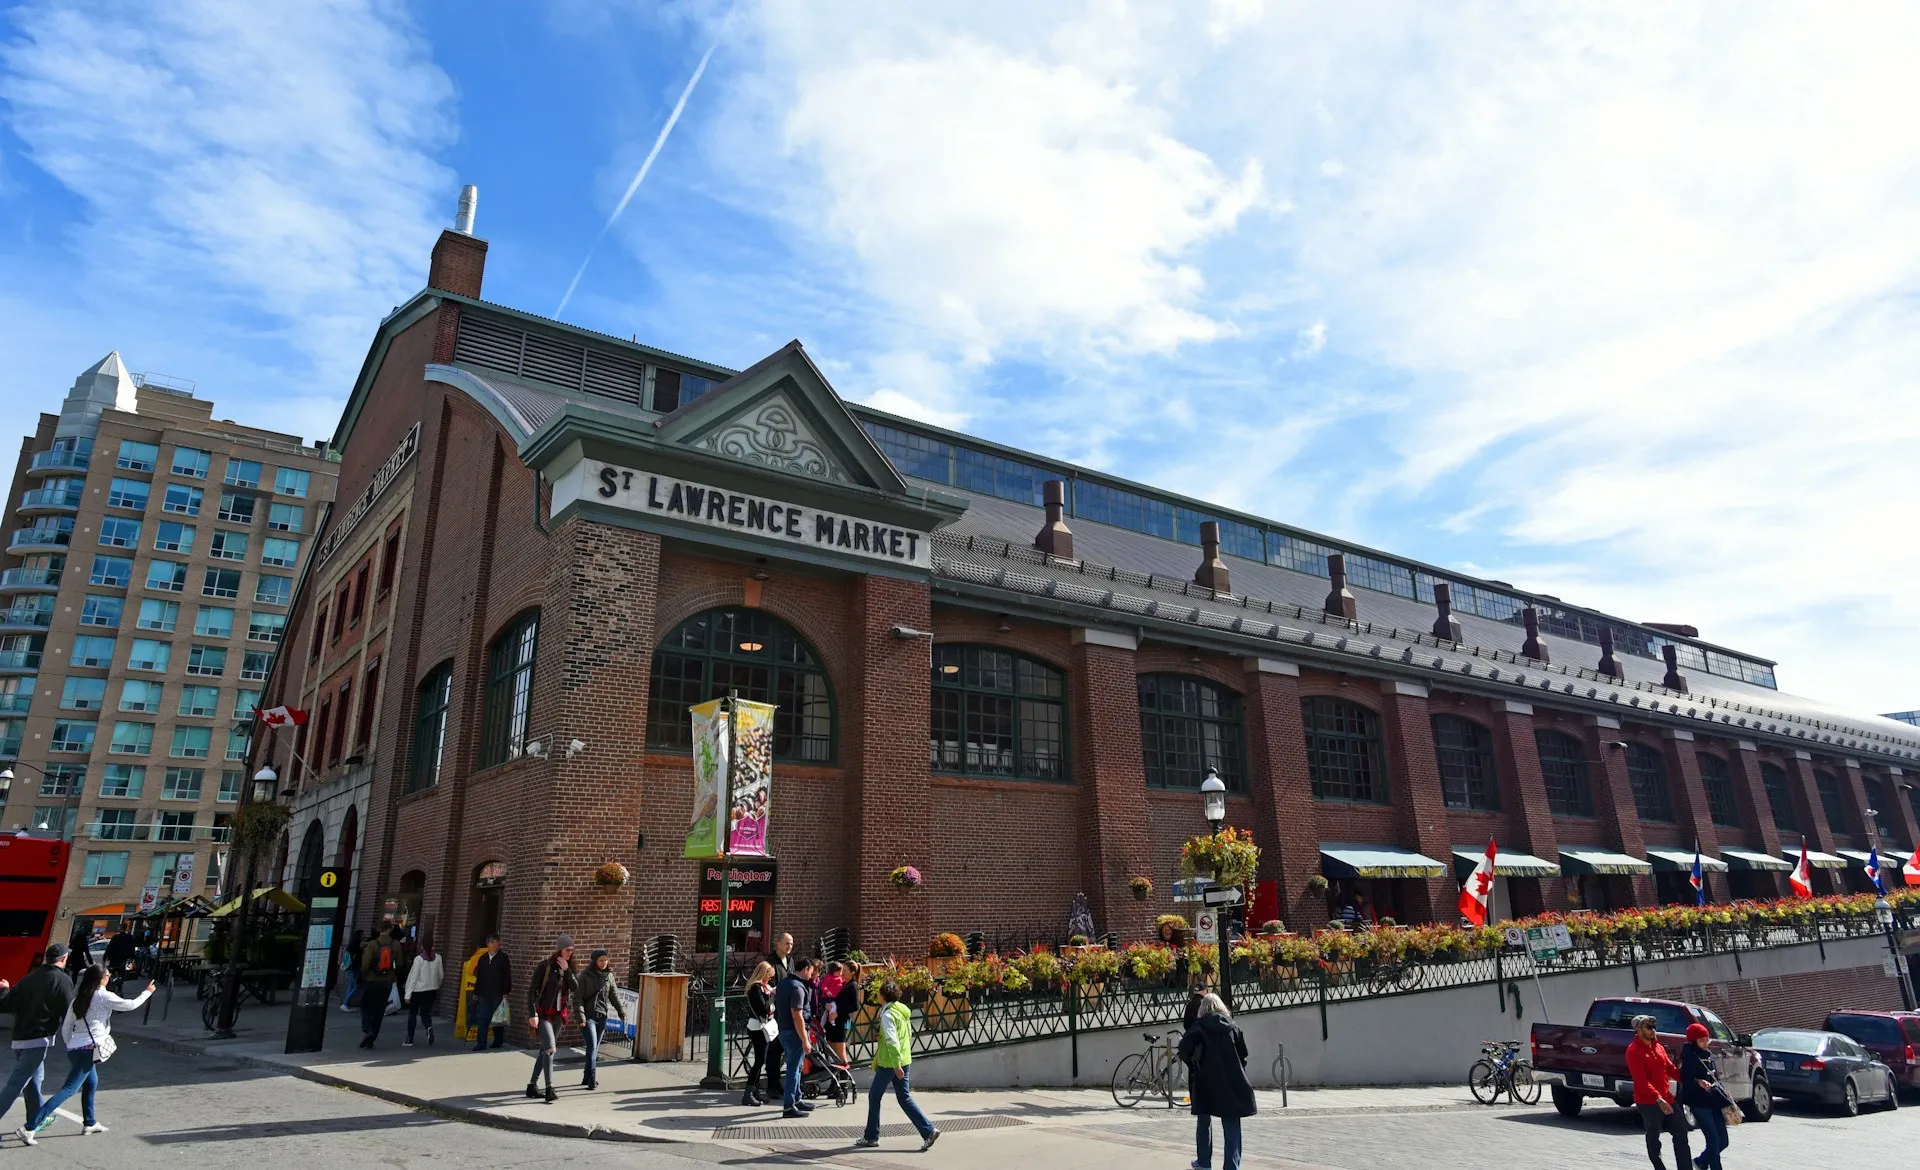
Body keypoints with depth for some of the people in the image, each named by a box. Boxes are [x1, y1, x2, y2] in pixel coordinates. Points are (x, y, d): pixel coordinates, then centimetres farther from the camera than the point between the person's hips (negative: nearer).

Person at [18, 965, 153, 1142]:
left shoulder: (79, 998, 12)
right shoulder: (103, 996, -8)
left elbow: (66, 1028, 14)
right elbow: (130, 1005, -3)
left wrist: (70, 1045, 25)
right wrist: (147, 992, 11)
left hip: (74, 1048, 8)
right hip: (89, 1049, -8)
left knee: (92, 1082, 23)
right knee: (68, 1090, -8)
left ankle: (89, 1123, 30)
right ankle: (30, 1128, -14)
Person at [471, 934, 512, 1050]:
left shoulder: (503, 958, -1)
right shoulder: (482, 958, 12)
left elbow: (507, 976, -4)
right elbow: (478, 976, 16)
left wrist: (505, 992, -10)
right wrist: (476, 992, 13)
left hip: (498, 994, -4)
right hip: (484, 994, 4)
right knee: (482, 1018, -1)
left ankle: (498, 1041, 16)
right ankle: (481, 1043, 2)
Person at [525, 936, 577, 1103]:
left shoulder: (568, 967, 6)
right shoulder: (545, 966, -11)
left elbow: (575, 989, -3)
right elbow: (532, 990, -11)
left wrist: (567, 970, -13)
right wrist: (532, 1014, -17)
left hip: (559, 1014, 6)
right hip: (543, 1014, -6)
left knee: (544, 1050, 13)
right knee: (550, 1048, -17)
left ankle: (533, 1086, 25)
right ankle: (549, 1089, -17)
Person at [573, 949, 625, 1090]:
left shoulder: (609, 976, 6)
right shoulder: (585, 976, -7)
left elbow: (613, 996, 13)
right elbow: (578, 997, -9)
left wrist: (621, 1011, 7)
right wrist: (580, 1015, -19)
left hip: (602, 1017, 4)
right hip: (588, 1016, -4)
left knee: (595, 1049, 9)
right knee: (592, 1047, -13)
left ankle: (587, 1078, 20)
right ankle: (592, 1080, -11)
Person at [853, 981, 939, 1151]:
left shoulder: (887, 1015, -16)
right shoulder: (903, 1010, 9)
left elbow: (892, 1041, -23)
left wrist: (896, 1065, -24)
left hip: (889, 1063, -8)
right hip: (904, 1060, 8)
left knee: (874, 1096, 9)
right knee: (905, 1099, 10)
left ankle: (871, 1137, 19)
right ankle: (929, 1131, -2)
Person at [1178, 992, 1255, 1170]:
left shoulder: (1199, 1027, -5)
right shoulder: (1232, 1026, 4)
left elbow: (1185, 1048, -17)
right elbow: (1244, 1054, 2)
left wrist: (1192, 1065, 0)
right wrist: (1237, 1072, 12)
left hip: (1205, 1082, -1)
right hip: (1231, 1082, 1)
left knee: (1204, 1122, 15)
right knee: (1231, 1126, 5)